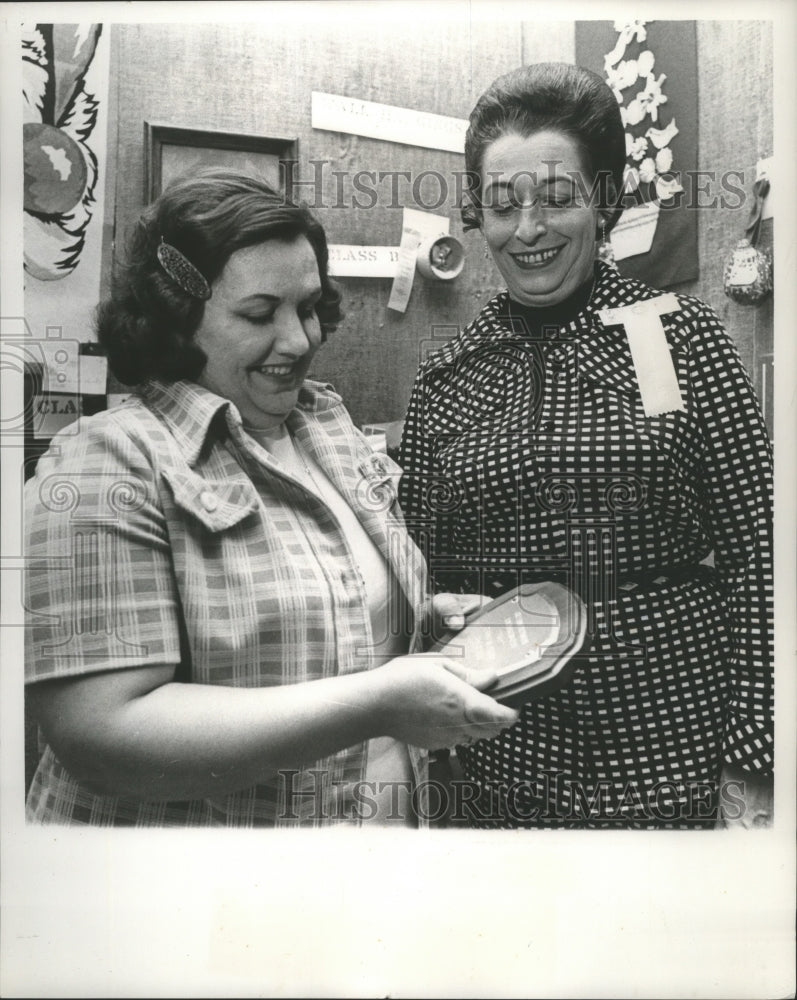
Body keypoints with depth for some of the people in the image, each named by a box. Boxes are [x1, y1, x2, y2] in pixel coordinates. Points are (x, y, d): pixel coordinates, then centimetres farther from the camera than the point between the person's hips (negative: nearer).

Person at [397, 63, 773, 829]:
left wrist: (754, 767, -7)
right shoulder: (445, 380, 0)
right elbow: (423, 580, 6)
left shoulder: (681, 335, -4)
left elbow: (756, 553, -5)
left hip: (675, 753, -1)